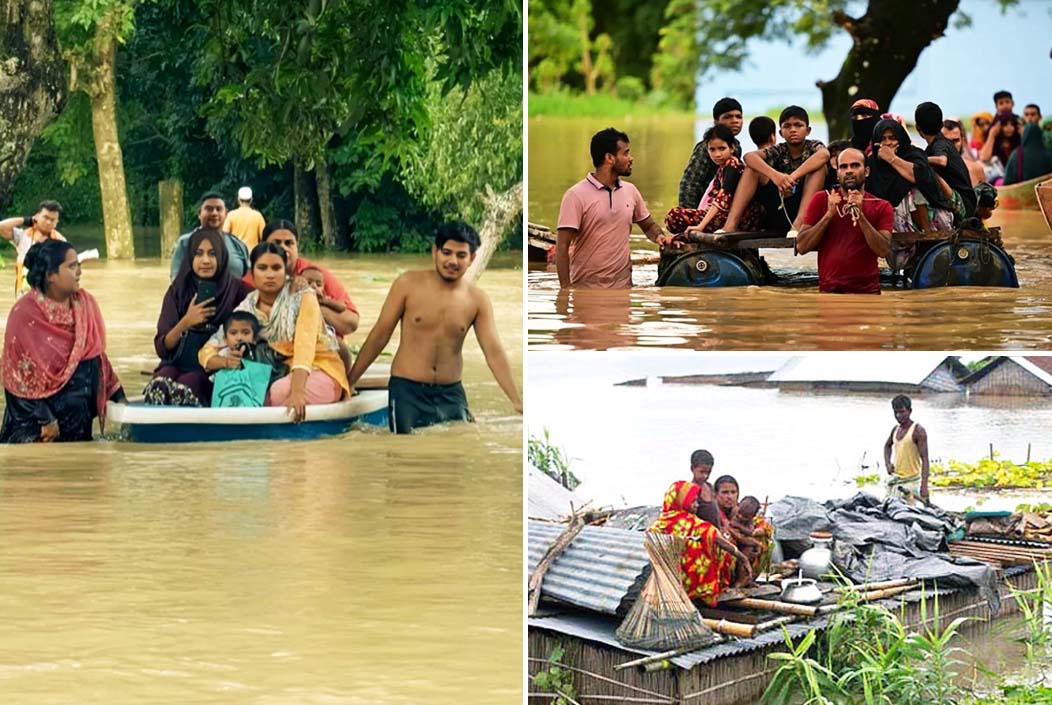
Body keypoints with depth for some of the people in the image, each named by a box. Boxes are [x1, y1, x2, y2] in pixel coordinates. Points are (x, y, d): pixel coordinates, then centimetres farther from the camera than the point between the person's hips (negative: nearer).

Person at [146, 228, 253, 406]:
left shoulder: (236, 290, 5)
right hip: (177, 364, 2)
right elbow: (161, 348, 5)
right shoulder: (178, 291, 10)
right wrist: (185, 323, -9)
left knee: (181, 390, -35)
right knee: (157, 387, -33)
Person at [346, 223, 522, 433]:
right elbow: (380, 334, 0)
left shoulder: (477, 299, -1)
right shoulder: (408, 284, -5)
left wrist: (518, 402, -13)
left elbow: (494, 353, -4)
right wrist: (350, 381, 0)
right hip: (407, 392, -2)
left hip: (451, 394, 2)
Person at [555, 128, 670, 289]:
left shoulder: (630, 191, 7)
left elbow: (649, 225, 23)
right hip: (586, 288, -5)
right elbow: (562, 247, -11)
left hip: (623, 286, 5)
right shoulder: (577, 195, -10)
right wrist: (565, 288, -18)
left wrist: (659, 236, -2)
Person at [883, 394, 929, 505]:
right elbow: (887, 446, 31)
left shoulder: (918, 431, -12)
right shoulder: (896, 429, 10)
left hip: (910, 480, -8)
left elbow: (924, 459, -17)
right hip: (893, 478, 8)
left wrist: (924, 485, -27)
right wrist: (887, 463, 12)